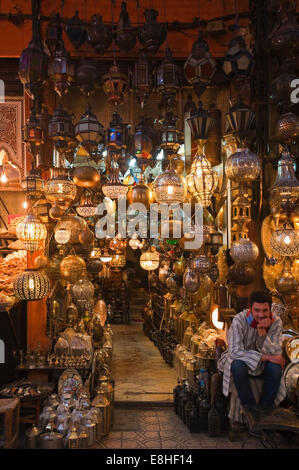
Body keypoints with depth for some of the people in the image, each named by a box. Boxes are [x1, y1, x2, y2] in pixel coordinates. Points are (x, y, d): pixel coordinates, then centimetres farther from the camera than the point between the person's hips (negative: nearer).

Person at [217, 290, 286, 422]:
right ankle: (249, 407, -20)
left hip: (262, 366, 3)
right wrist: (267, 357, -32)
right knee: (238, 365, -36)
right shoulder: (240, 320, -24)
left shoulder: (276, 322, -14)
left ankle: (265, 410, -12)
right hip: (238, 359, -3)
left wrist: (263, 332, -36)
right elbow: (235, 352, -31)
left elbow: (275, 353, -21)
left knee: (276, 368, -28)